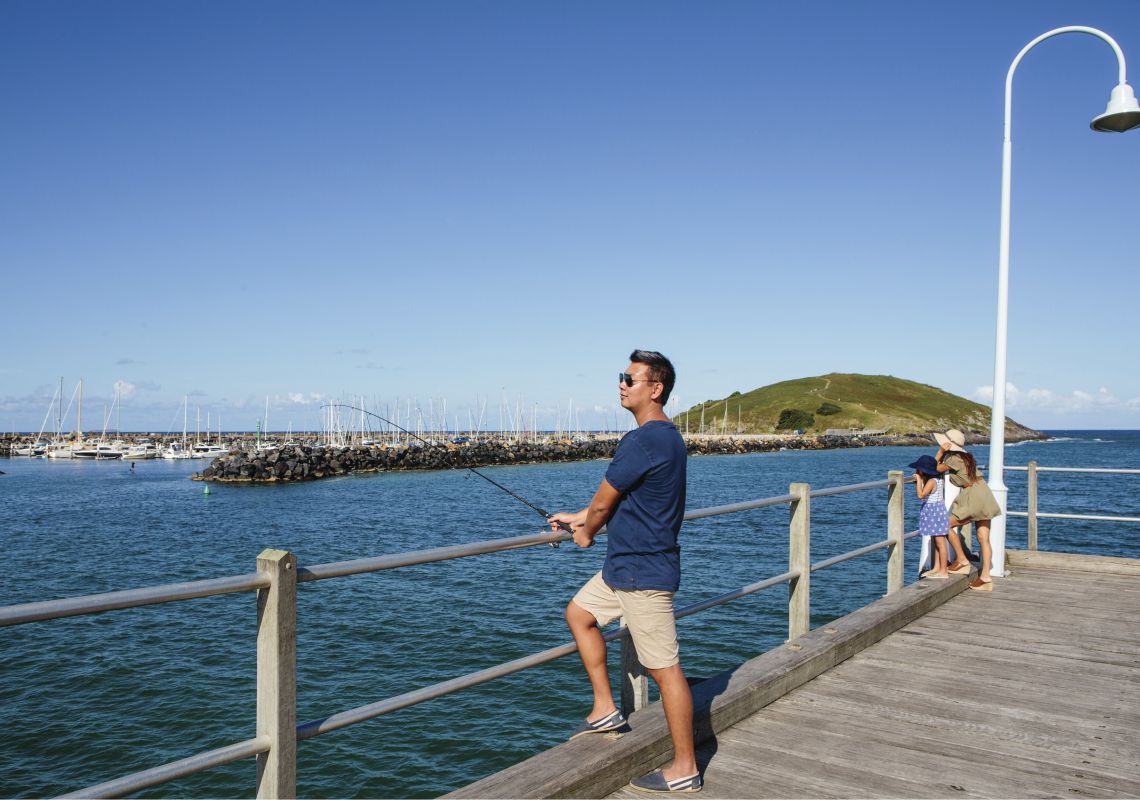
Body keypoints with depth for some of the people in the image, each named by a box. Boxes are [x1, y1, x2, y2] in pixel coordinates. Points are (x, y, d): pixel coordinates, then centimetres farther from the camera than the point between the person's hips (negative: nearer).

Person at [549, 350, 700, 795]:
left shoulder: (644, 441, -22)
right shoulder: (666, 436, 11)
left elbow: (603, 502, -12)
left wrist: (586, 533, 7)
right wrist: (578, 518, 23)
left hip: (643, 573, -11)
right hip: (625, 565, 11)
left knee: (665, 669, -1)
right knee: (579, 613, 22)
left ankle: (684, 769, 11)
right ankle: (605, 709, 29)